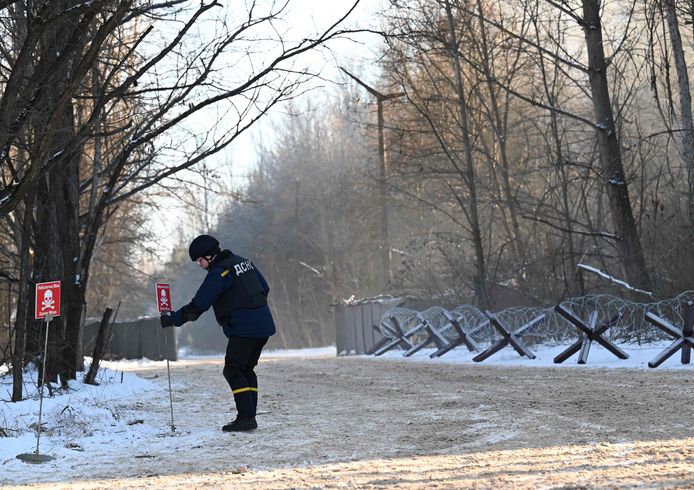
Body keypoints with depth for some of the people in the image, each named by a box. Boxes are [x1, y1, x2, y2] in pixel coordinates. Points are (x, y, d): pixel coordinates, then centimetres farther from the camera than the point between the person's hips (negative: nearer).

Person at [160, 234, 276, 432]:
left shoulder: (219, 273, -14)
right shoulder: (244, 262, 14)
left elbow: (198, 305, -16)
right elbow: (264, 288, 21)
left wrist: (172, 319, -9)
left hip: (243, 329, -9)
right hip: (264, 326, 9)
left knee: (233, 371, -3)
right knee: (246, 369, 15)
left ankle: (246, 417, -11)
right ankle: (249, 416, 13)